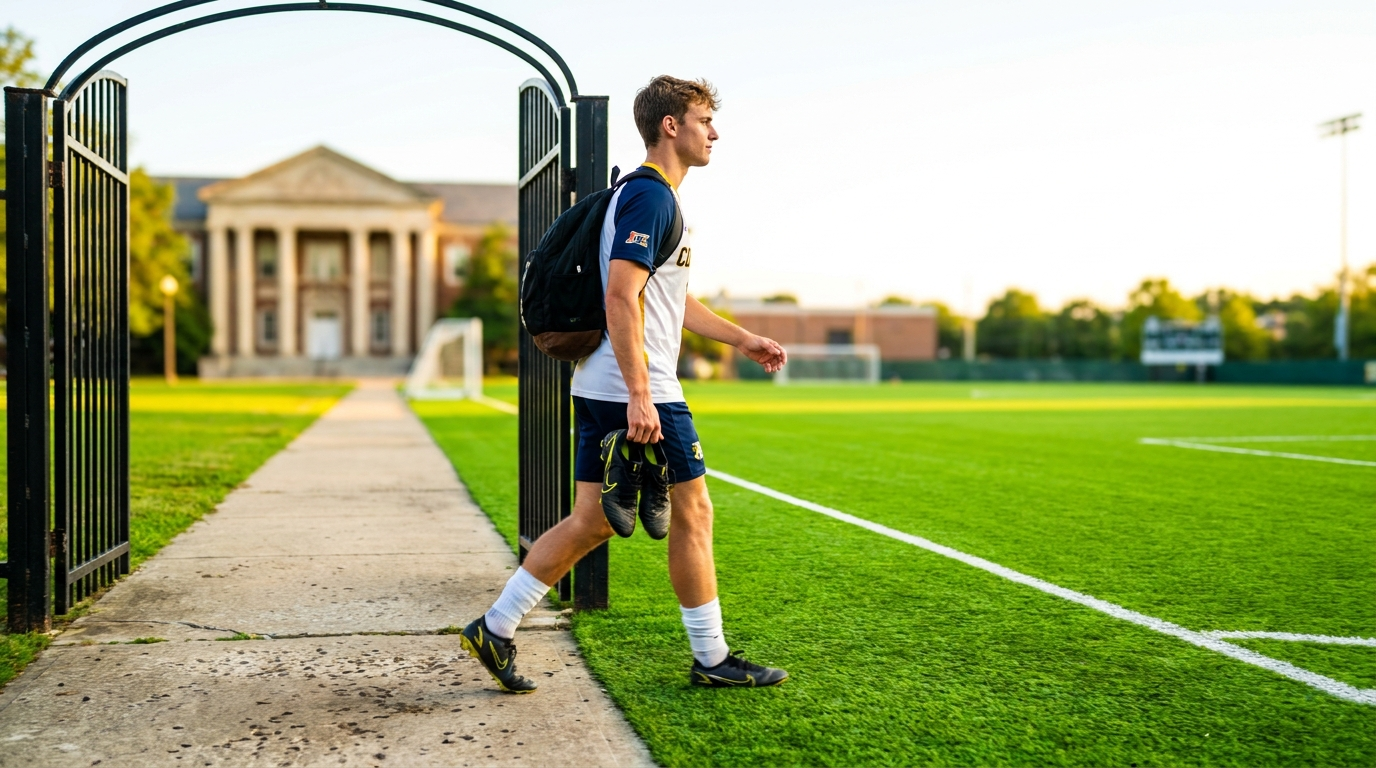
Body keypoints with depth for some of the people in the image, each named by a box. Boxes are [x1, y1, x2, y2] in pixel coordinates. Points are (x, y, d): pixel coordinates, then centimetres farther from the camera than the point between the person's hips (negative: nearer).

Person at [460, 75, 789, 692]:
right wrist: (639, 395, -26)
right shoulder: (650, 197, -13)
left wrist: (743, 339, 31)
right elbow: (621, 296, -22)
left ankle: (495, 629, 13)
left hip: (602, 389, 10)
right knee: (693, 513, 1)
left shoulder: (653, 197, 21)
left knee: (592, 520, 11)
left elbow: (670, 299, 30)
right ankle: (712, 660, 13)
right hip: (637, 391, -10)